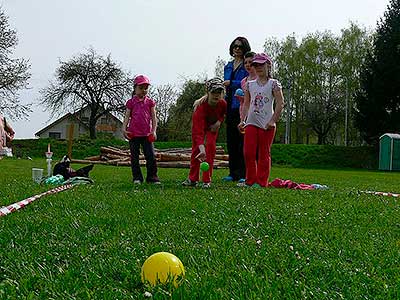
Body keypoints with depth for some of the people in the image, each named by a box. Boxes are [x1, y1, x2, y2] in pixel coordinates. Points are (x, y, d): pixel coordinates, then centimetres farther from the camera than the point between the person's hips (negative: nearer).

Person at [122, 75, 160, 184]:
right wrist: (124, 129, -9)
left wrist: (154, 130, -3)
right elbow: (127, 116, 3)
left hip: (147, 133, 0)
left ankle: (152, 177, 5)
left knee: (151, 156, -4)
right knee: (134, 156, 5)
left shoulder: (150, 102, 7)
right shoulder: (131, 102, 4)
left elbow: (153, 117, 6)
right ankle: (137, 177, 12)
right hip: (133, 133, 0)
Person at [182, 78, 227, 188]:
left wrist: (219, 121, -20)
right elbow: (198, 131, -51)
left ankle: (207, 180, -9)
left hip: (212, 126, 2)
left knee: (211, 147, -13)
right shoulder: (201, 106, -43)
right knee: (196, 149, -2)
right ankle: (192, 179, 12)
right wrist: (201, 148, -62)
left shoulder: (223, 103, -29)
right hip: (198, 124, -2)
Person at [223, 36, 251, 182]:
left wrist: (231, 83, -13)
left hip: (242, 106, -7)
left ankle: (244, 173, -5)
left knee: (242, 139, -8)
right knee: (231, 140, 7)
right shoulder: (228, 66, 20)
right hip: (230, 105, 7)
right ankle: (233, 173, 13)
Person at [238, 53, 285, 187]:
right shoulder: (250, 84, 12)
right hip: (251, 123, 4)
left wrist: (273, 121, -12)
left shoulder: (273, 84, -1)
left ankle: (262, 182, 9)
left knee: (264, 154, 2)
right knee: (249, 153, 0)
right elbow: (246, 104, 15)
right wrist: (243, 120, 4)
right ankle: (250, 180, 10)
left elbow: (280, 104, -5)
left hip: (267, 124, -4)